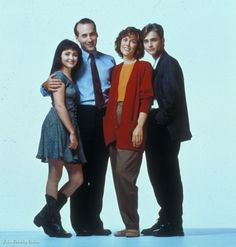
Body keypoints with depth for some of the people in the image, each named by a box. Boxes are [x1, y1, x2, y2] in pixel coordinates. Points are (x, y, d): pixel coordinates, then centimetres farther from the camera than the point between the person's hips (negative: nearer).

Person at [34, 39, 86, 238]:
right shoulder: (59, 76, -3)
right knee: (55, 176, -4)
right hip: (58, 127, -9)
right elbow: (59, 106, -12)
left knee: (77, 178, 5)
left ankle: (47, 217, 10)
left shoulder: (70, 77, 22)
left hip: (69, 129, 9)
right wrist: (72, 132, -14)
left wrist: (73, 133, 9)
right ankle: (52, 222, 4)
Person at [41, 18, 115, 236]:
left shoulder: (109, 61, 13)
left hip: (105, 117, 4)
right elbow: (53, 87, -8)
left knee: (99, 171, 10)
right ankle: (80, 223, 11)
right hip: (82, 117, -4)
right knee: (80, 169, 3)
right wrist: (47, 85, -30)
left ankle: (94, 221, 20)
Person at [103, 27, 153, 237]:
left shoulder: (144, 67, 2)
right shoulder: (116, 70, 20)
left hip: (132, 127, -6)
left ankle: (132, 225, -4)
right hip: (114, 128, 6)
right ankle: (129, 224, 12)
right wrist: (108, 126, 7)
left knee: (124, 174, -13)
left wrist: (139, 127, -15)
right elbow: (111, 99, 17)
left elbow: (146, 98, -6)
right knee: (119, 178, 5)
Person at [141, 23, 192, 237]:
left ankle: (173, 225, 4)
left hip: (167, 130, -9)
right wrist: (153, 123, 5)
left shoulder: (169, 63, -10)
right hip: (159, 131, 9)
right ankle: (166, 220, 20)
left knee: (168, 177, -4)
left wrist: (158, 122, -12)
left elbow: (171, 99, -19)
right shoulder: (157, 65, 17)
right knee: (159, 175, 11)